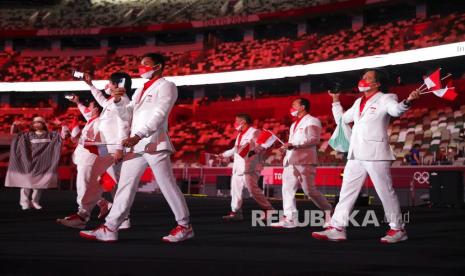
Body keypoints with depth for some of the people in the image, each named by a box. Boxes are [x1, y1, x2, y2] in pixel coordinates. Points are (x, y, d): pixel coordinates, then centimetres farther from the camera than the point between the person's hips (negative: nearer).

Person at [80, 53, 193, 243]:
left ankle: (185, 226, 8)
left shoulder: (166, 86, -1)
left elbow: (159, 115, -15)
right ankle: (109, 229, 7)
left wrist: (138, 135, -26)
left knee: (168, 186, -3)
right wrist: (118, 101, 1)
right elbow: (127, 115, 21)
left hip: (154, 144, -8)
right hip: (136, 146, 8)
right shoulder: (140, 91, 23)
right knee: (125, 186, 5)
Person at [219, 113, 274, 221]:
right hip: (238, 167, 10)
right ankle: (236, 212, 18)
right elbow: (235, 149, 33)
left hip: (249, 167, -10)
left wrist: (253, 151, -32)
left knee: (253, 189, -15)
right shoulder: (240, 134, 23)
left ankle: (268, 209, -6)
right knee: (235, 189, 10)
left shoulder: (254, 132, -6)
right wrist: (223, 154, 37)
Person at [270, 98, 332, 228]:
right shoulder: (294, 124, 25)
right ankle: (289, 218, 1)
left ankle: (329, 212, 4)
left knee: (310, 190, -10)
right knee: (287, 189, 0)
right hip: (291, 161, 9)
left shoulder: (312, 121, -3)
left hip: (305, 161, -9)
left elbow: (314, 139, -16)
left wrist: (294, 145, -22)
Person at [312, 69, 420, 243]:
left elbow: (396, 110, -24)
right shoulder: (358, 102, 21)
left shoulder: (385, 99, -1)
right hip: (356, 155, 8)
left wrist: (407, 101, -43)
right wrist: (336, 101, 30)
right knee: (346, 191, 6)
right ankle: (337, 229, 9)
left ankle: (398, 229, 10)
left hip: (375, 154, -7)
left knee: (386, 192, -2)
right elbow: (341, 119, 33)